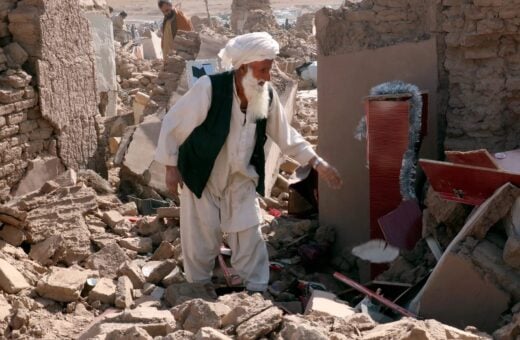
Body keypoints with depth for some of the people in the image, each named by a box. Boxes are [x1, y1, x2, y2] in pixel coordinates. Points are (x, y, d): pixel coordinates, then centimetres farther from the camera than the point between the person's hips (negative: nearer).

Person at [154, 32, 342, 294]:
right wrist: (171, 167, -12)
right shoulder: (209, 88, -26)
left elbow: (286, 136, 3)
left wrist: (318, 164, -1)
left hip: (241, 179, 3)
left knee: (250, 237, 3)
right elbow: (173, 123, -17)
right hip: (201, 176, -3)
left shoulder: (268, 96, -11)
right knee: (202, 238, 7)